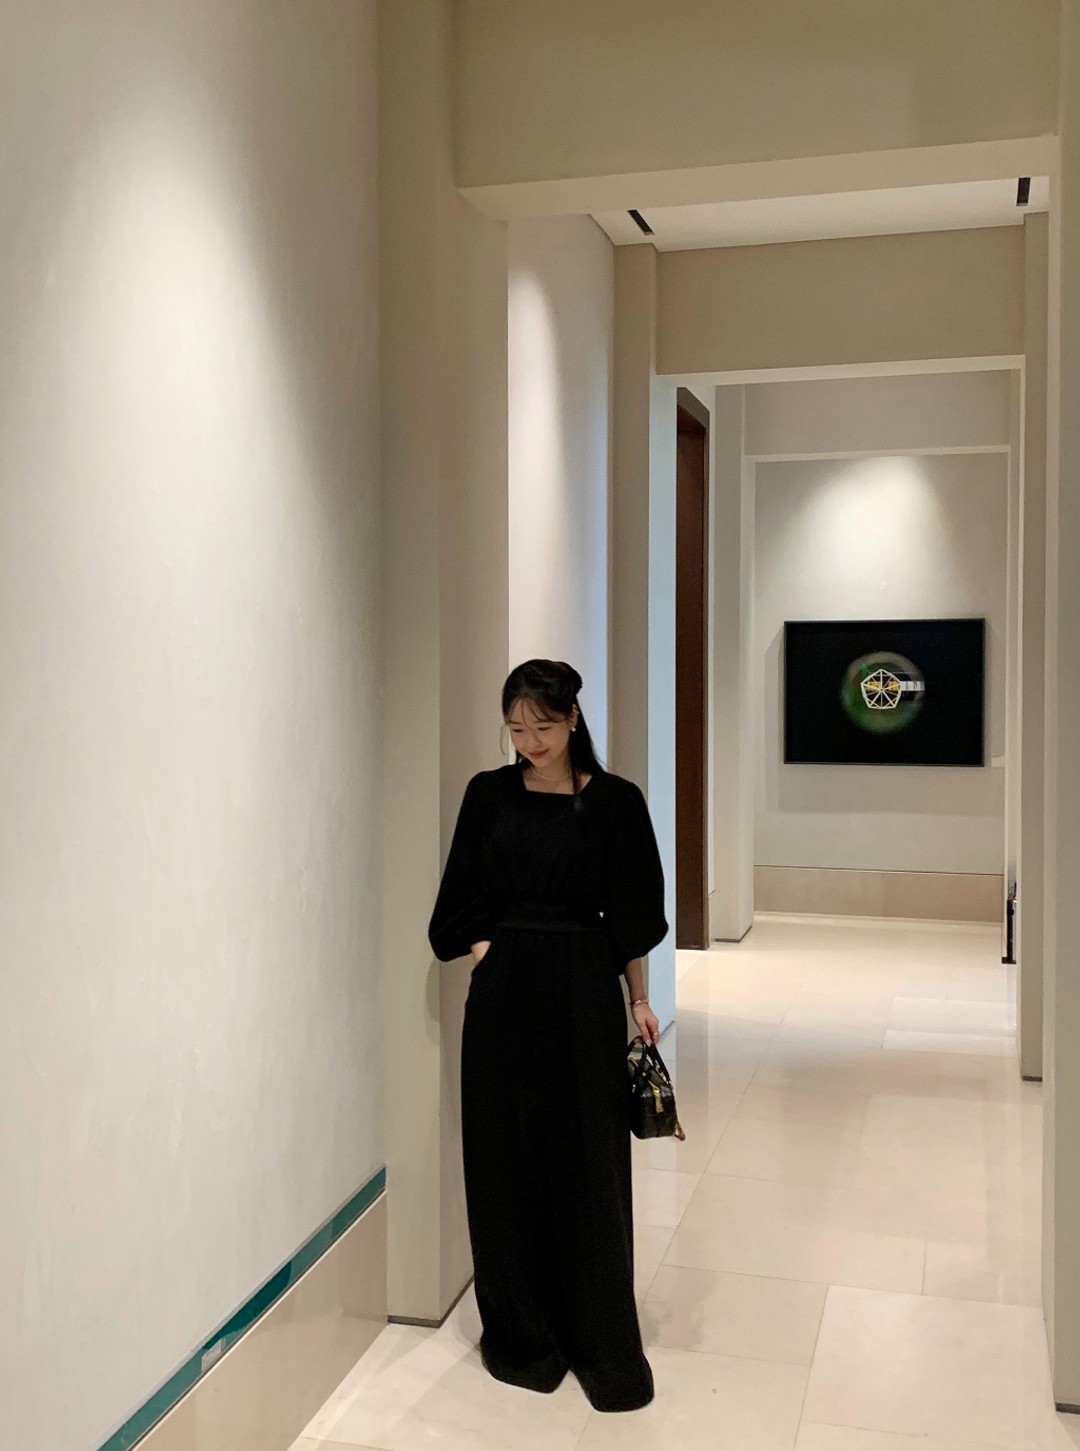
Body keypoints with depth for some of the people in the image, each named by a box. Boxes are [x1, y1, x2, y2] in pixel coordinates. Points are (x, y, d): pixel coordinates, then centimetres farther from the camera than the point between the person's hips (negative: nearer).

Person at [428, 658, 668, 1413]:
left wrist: (640, 999, 3)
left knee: (589, 1166, 4)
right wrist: (493, 960, -6)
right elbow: (465, 903, 6)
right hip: (504, 994, 2)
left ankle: (606, 1345, 18)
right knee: (508, 1162, 8)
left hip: (584, 995, -2)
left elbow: (631, 914, 2)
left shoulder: (613, 801, -4)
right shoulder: (489, 795, 3)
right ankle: (522, 1332, 25)